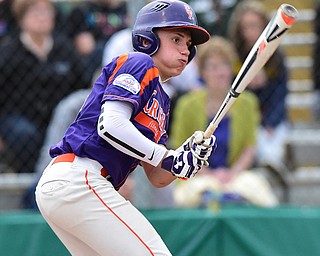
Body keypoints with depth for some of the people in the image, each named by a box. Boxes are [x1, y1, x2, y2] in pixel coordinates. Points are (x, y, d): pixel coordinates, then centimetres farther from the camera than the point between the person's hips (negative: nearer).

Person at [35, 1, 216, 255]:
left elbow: (157, 178, 19)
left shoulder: (162, 100, 25)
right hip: (79, 179, -10)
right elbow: (110, 125, -18)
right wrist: (166, 157, -15)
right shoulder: (139, 64, -1)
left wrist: (187, 156, 0)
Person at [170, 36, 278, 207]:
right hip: (197, 177, -2)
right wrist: (208, 174, -11)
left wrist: (232, 172, -10)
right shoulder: (188, 105, -2)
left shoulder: (246, 103, 3)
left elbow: (250, 148, 7)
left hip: (236, 174, 2)